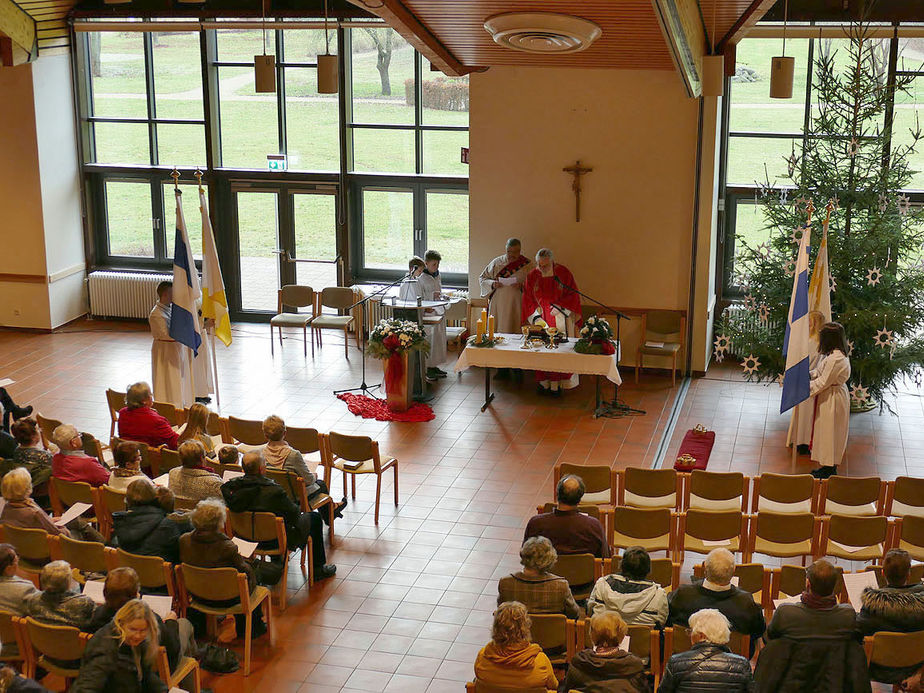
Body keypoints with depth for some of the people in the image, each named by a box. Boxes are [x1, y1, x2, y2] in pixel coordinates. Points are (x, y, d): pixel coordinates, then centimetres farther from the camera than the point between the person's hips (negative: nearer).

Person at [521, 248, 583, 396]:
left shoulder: (564, 273, -7)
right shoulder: (532, 276, -2)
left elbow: (573, 295, -2)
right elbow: (528, 300, 3)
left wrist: (560, 307, -15)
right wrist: (535, 316, -8)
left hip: (560, 319, -2)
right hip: (540, 319, 2)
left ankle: (556, 384, 2)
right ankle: (544, 382, 9)